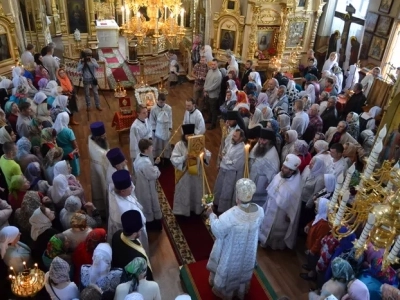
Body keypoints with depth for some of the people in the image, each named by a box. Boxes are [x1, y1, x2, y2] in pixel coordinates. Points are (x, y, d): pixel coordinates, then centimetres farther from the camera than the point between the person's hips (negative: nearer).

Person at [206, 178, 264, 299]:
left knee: (229, 269, 25)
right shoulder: (259, 211, -23)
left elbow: (217, 229, -22)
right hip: (248, 252, 4)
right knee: (243, 268, 31)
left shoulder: (230, 216, -39)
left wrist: (211, 214, -7)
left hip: (231, 253, -4)